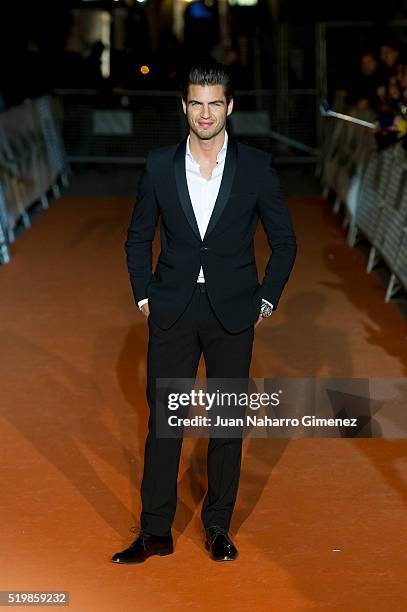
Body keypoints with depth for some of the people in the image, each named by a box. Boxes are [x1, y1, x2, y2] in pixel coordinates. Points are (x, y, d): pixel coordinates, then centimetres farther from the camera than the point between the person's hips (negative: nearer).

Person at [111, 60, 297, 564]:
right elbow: (138, 238, 11)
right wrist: (144, 297, 4)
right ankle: (155, 531, 12)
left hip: (232, 314, 0)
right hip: (172, 314, 1)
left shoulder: (256, 167, -2)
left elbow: (284, 241, 6)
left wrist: (266, 301, 1)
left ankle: (218, 527, 21)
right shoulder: (159, 165, 1)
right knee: (163, 421, 3)